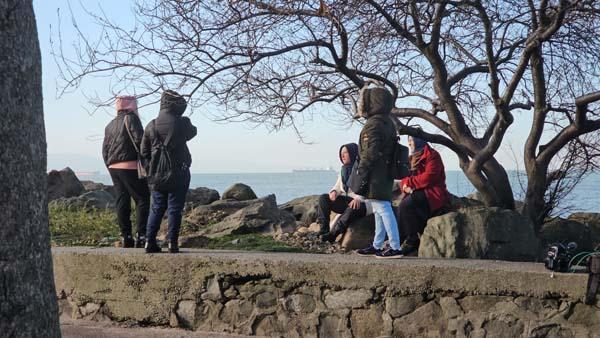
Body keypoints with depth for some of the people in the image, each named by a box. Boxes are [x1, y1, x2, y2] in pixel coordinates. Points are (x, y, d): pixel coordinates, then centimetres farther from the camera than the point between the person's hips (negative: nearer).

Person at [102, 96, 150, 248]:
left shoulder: (110, 125, 18)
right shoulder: (131, 118, -5)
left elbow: (105, 150, 18)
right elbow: (139, 140, -16)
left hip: (113, 167, 7)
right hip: (131, 167, -7)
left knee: (122, 202, 9)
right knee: (142, 200, -3)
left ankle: (126, 237, 9)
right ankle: (141, 236, -11)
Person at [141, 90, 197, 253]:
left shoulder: (151, 125, 2)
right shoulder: (181, 123, -9)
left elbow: (144, 152, 6)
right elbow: (192, 132, 14)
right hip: (178, 174, -4)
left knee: (156, 209, 12)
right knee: (175, 209, 2)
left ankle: (150, 241, 7)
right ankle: (172, 243, 1)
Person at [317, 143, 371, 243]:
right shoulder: (344, 169, 16)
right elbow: (338, 186, 17)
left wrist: (358, 198, -36)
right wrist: (334, 192, -8)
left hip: (361, 203, -7)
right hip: (345, 200, 7)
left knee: (352, 209, -40)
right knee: (323, 198, -13)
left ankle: (332, 235, -42)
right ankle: (323, 230, -24)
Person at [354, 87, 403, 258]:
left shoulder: (374, 124, -16)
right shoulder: (387, 123, 16)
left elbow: (371, 152, -22)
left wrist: (362, 169, -17)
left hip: (376, 175, -11)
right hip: (386, 174, 11)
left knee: (383, 210, -9)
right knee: (380, 210, 16)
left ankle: (395, 247, -9)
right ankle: (377, 246, 25)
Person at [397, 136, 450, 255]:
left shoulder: (432, 155, -8)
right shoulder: (413, 158, 19)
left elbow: (428, 177, -19)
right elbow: (405, 178, 16)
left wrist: (409, 182, -11)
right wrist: (406, 185, -8)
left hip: (433, 194, -7)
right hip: (417, 192, 7)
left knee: (406, 205, -29)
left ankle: (412, 241, -19)